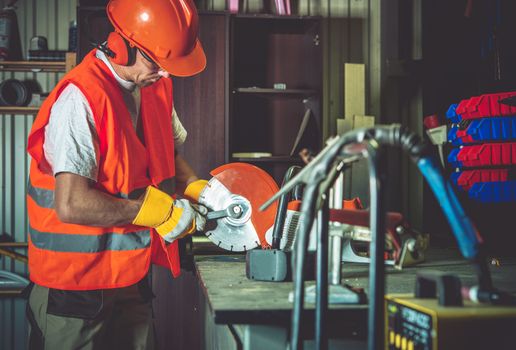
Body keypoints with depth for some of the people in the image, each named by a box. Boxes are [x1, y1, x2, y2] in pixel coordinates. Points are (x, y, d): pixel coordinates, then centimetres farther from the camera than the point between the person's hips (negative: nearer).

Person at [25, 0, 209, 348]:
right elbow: (71, 205, -31)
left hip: (132, 275, 7)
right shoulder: (80, 99, -24)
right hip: (76, 286, -7)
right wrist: (156, 210, -22)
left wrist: (199, 190, -1)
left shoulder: (156, 85, 2)